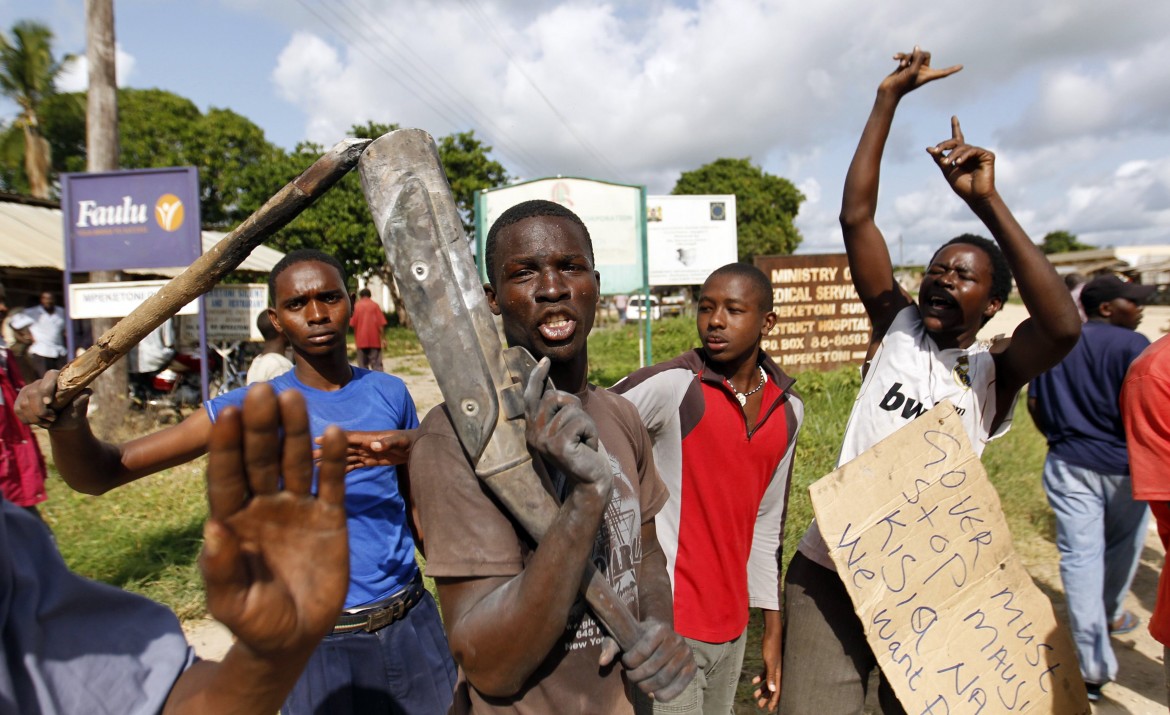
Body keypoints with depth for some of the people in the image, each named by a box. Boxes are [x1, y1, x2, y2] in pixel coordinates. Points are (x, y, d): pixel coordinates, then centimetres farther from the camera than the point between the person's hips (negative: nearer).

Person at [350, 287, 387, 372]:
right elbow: (381, 323, -5)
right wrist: (382, 338, 0)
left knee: (363, 365, 8)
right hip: (374, 339, -1)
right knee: (376, 364, 0)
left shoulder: (356, 306, 2)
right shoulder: (374, 305, 0)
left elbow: (353, 324, -1)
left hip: (361, 340, 1)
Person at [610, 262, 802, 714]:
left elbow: (766, 522, 12)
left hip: (732, 626, 6)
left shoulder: (788, 409, 4)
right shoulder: (669, 386, -16)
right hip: (665, 625, -6)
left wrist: (772, 628, 14)